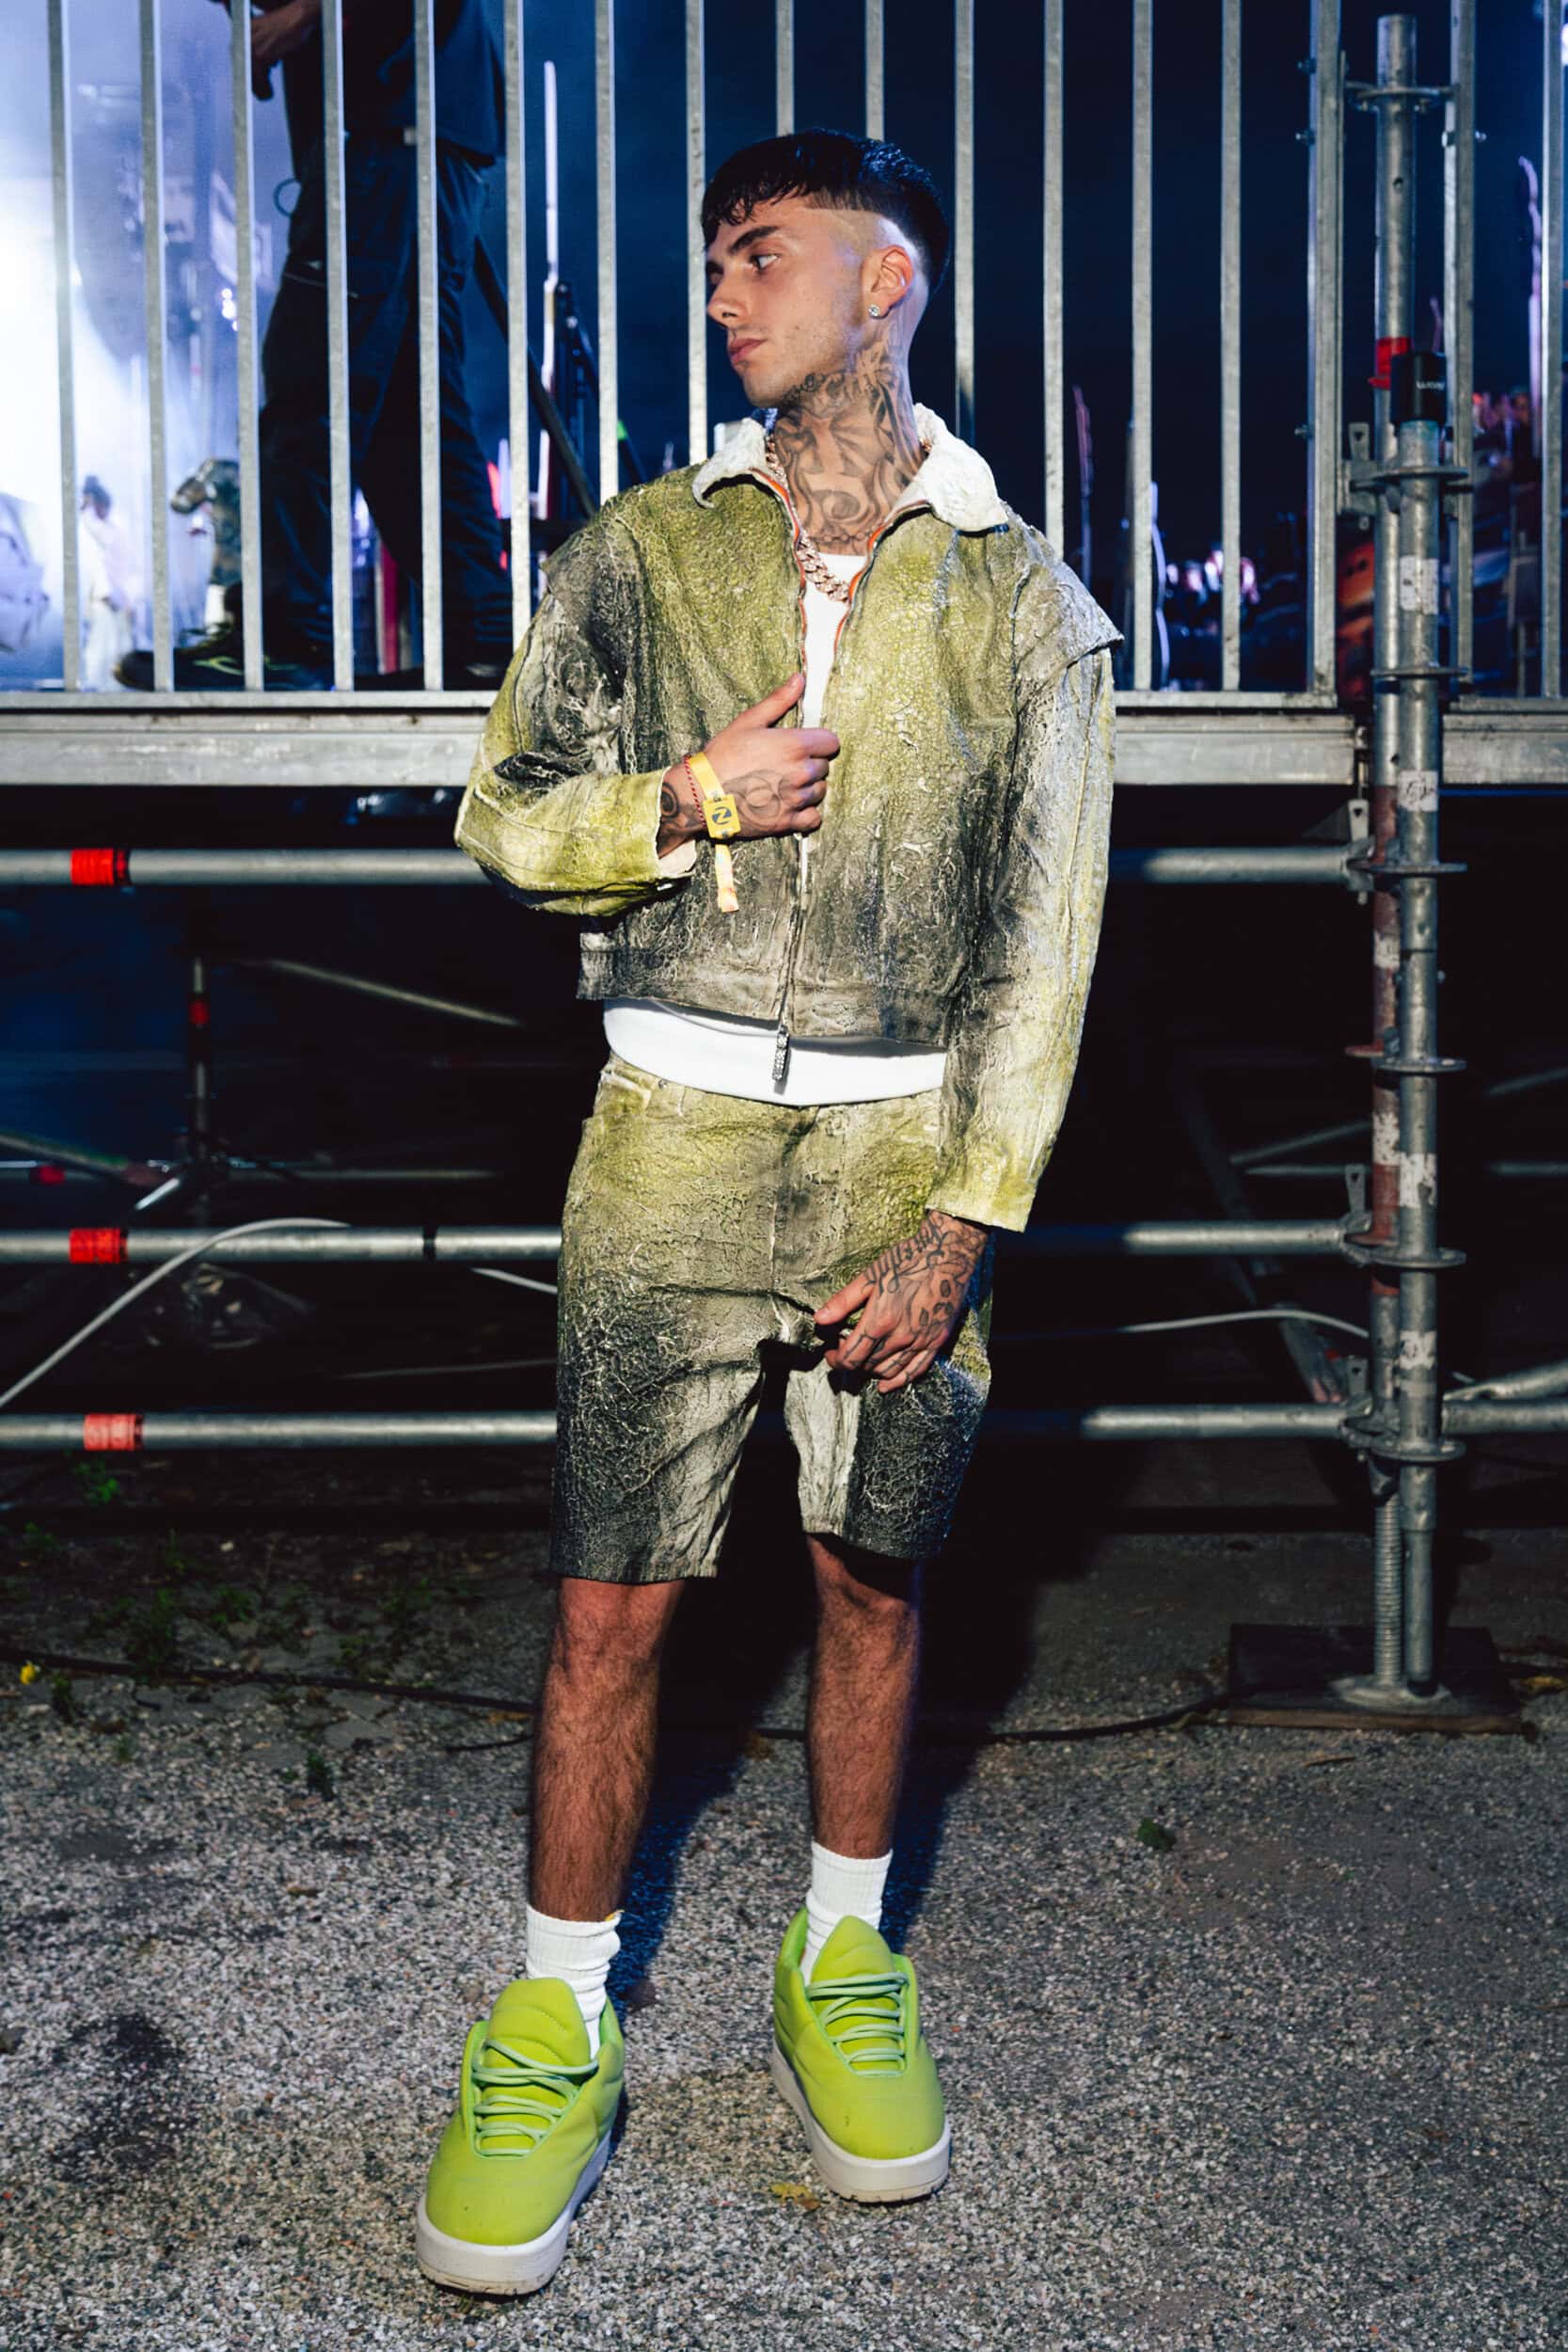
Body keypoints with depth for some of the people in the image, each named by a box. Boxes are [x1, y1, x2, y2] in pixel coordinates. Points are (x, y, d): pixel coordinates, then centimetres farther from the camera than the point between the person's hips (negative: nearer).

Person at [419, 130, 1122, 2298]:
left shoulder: (1021, 598, 1)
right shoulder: (642, 551, 6)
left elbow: (1043, 939, -2)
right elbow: (503, 820, 8)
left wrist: (963, 1224, -9)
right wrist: (692, 799, -11)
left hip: (907, 1151, 0)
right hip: (675, 1141, 0)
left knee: (874, 1581, 11)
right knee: (612, 1608, 1)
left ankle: (842, 1961, 31)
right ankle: (559, 2023, 16)